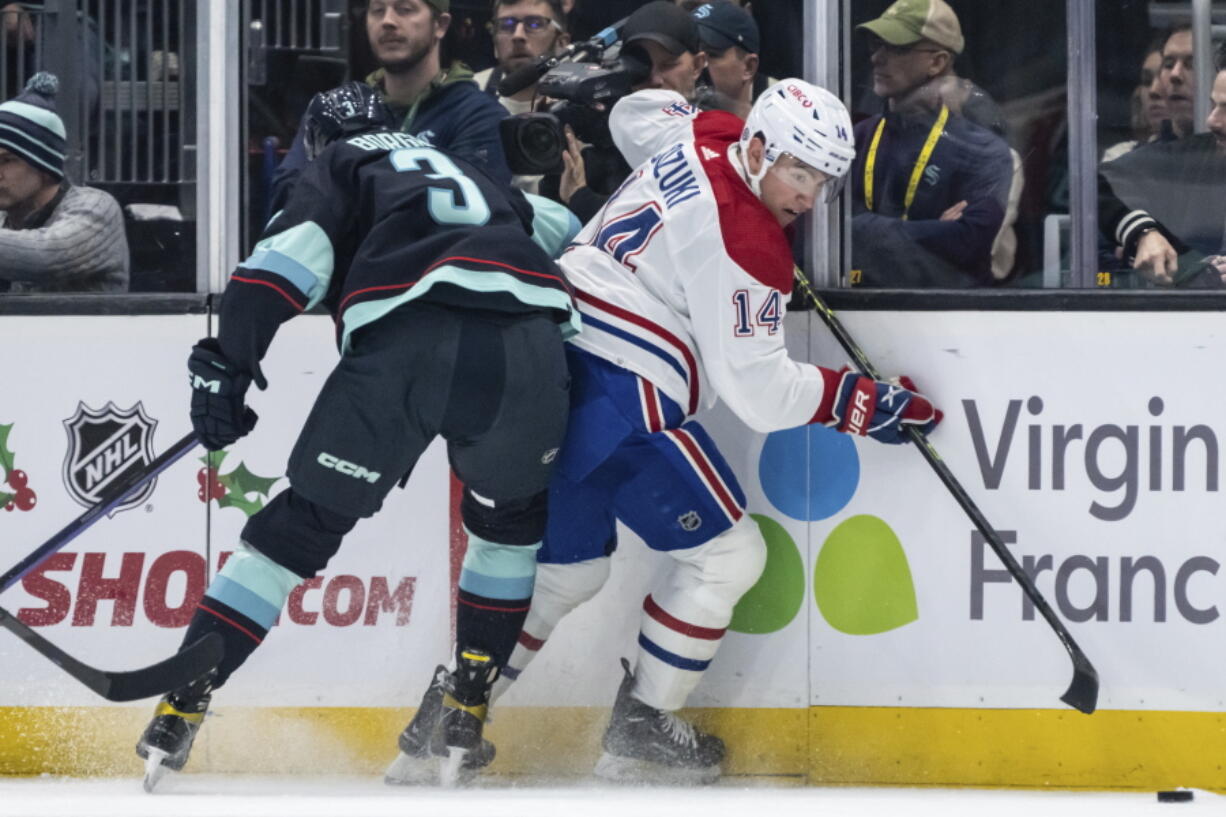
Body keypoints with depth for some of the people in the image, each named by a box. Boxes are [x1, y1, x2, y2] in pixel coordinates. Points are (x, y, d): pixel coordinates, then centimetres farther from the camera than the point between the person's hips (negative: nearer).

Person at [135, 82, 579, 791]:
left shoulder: (340, 168, 27)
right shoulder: (476, 178, 43)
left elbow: (298, 249, 10)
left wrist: (228, 361, 2)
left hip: (406, 334, -3)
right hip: (528, 344, 3)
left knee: (305, 524, 9)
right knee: (511, 516, 29)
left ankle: (179, 708, 5)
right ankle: (465, 709, 23)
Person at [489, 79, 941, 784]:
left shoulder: (703, 136, 8)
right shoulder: (748, 246, -17)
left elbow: (634, 114, 33)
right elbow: (758, 391, -15)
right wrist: (865, 402, -6)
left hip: (558, 360, 10)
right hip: (621, 399, -10)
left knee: (570, 563, 22)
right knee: (728, 555, 2)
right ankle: (639, 735, 6)